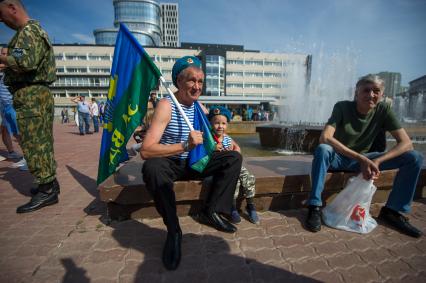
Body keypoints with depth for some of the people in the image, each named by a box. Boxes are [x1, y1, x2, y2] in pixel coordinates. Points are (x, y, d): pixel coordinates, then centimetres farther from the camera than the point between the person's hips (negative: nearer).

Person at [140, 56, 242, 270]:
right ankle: (173, 231, -18)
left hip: (192, 163, 6)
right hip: (169, 164, -5)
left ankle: (210, 212, -3)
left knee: (234, 158, -4)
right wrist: (185, 145, -36)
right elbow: (146, 151, -28)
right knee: (152, 167, -38)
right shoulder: (166, 105, -18)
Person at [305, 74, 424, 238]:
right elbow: (325, 138, -32)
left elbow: (406, 143, -10)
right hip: (338, 158, -4)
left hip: (362, 159, 4)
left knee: (414, 158, -10)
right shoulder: (342, 107, -17)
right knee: (322, 149, -37)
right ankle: (315, 207, -29)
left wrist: (377, 161, -28)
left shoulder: (384, 110, -6)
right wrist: (362, 159, -35)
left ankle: (392, 211, 3)